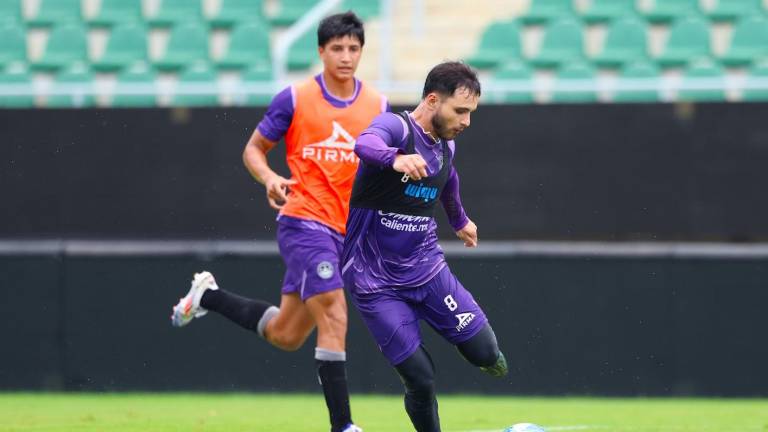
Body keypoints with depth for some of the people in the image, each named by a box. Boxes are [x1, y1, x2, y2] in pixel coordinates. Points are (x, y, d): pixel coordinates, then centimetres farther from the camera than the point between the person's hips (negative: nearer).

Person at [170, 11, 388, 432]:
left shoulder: (377, 106, 5)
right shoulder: (294, 99, -4)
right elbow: (253, 149, 4)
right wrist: (269, 177, -17)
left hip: (344, 230, 5)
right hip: (303, 222, -5)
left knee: (284, 334, 12)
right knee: (334, 318, -18)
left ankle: (208, 296, 34)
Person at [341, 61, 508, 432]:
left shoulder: (446, 146, 5)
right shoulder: (396, 127, -17)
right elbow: (366, 144, -41)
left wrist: (459, 220, 46)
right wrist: (396, 159, -63)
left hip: (426, 268, 6)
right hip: (376, 282, -6)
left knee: (485, 353, -7)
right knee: (420, 380, -11)